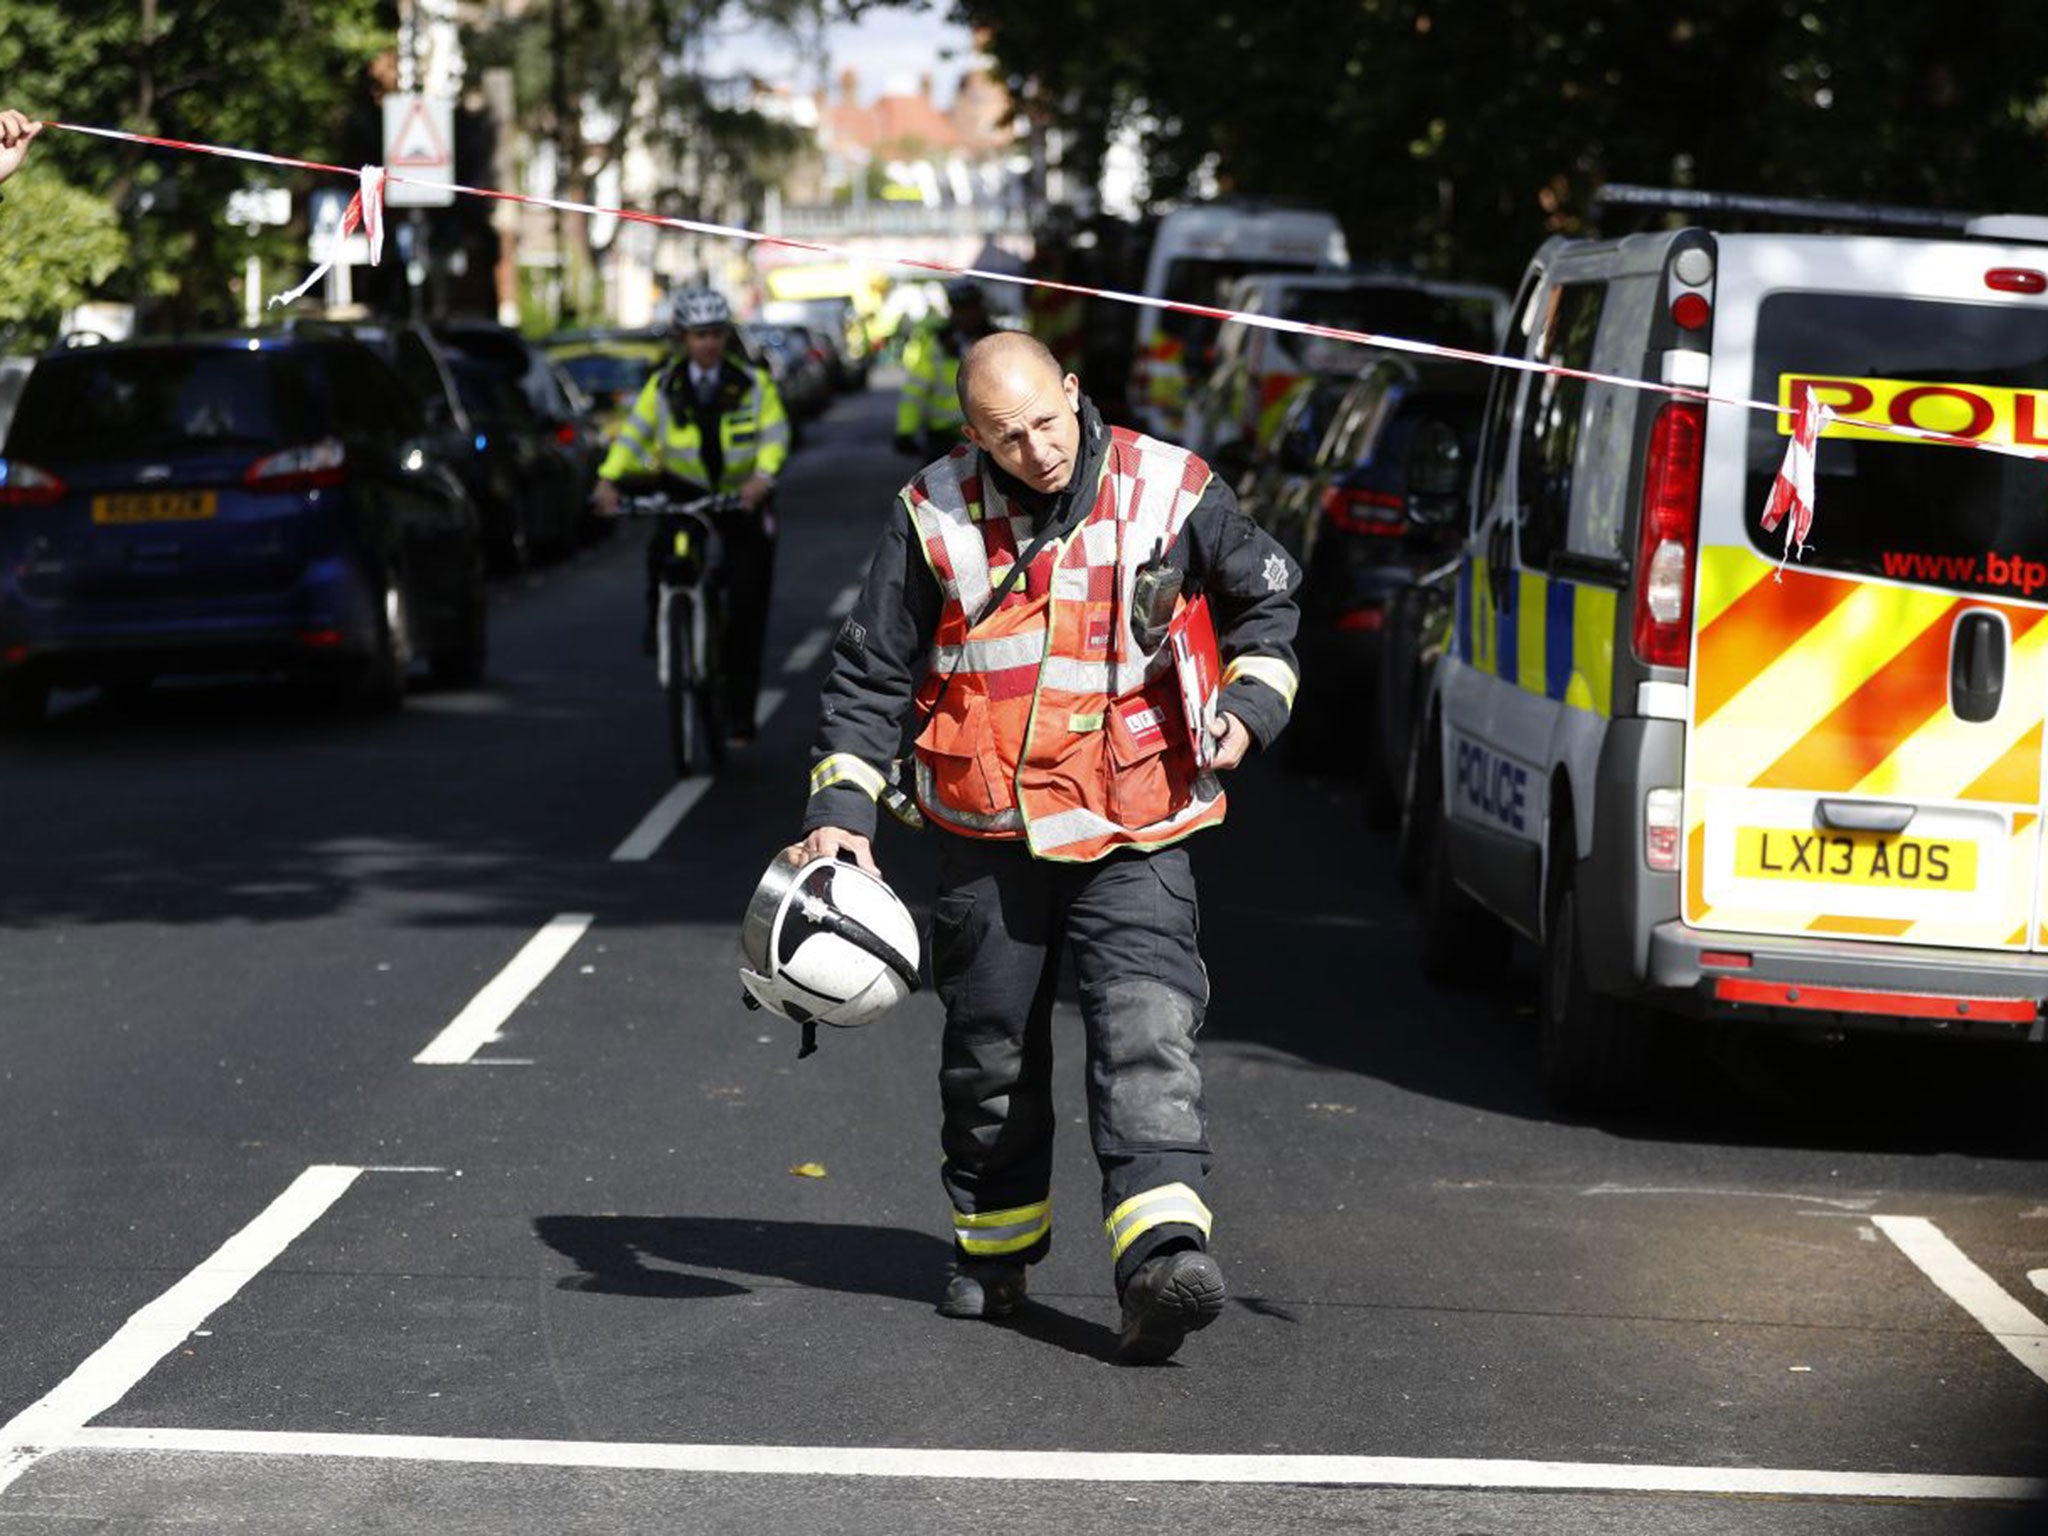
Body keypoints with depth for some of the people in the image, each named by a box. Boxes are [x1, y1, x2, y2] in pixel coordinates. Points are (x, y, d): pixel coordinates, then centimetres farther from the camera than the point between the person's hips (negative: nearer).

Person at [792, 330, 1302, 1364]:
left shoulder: (1168, 493, -5)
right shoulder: (936, 517, -5)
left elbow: (1267, 595, 12)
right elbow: (872, 673, 4)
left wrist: (1249, 705, -3)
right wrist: (842, 805, -3)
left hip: (1133, 837, -2)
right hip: (989, 837, 2)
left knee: (1147, 1034, -18)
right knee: (991, 1054, 12)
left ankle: (1163, 1257, -29)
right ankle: (994, 1250, 32)